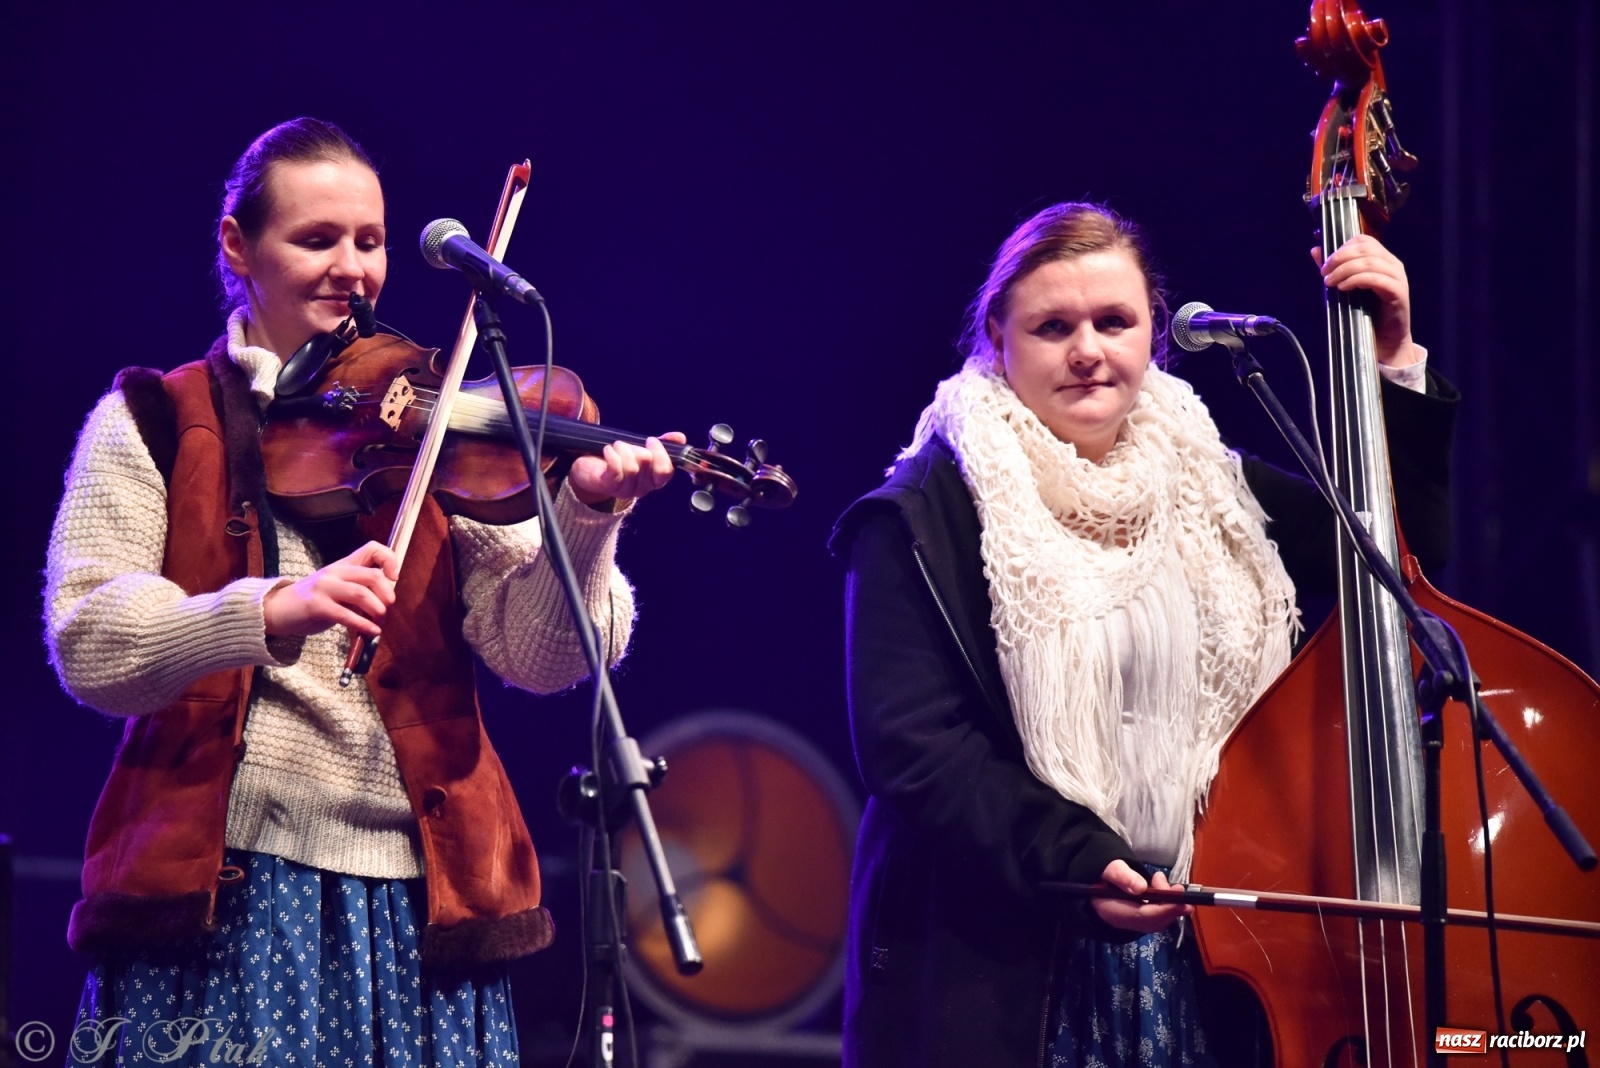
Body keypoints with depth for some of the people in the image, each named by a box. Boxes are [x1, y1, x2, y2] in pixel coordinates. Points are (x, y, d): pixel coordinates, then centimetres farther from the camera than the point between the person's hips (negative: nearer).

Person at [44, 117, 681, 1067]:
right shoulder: (153, 422, 6)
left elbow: (538, 653, 0)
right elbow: (88, 646, -8)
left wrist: (586, 514, -19)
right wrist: (271, 611, -24)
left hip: (417, 892, 2)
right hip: (222, 892, -2)